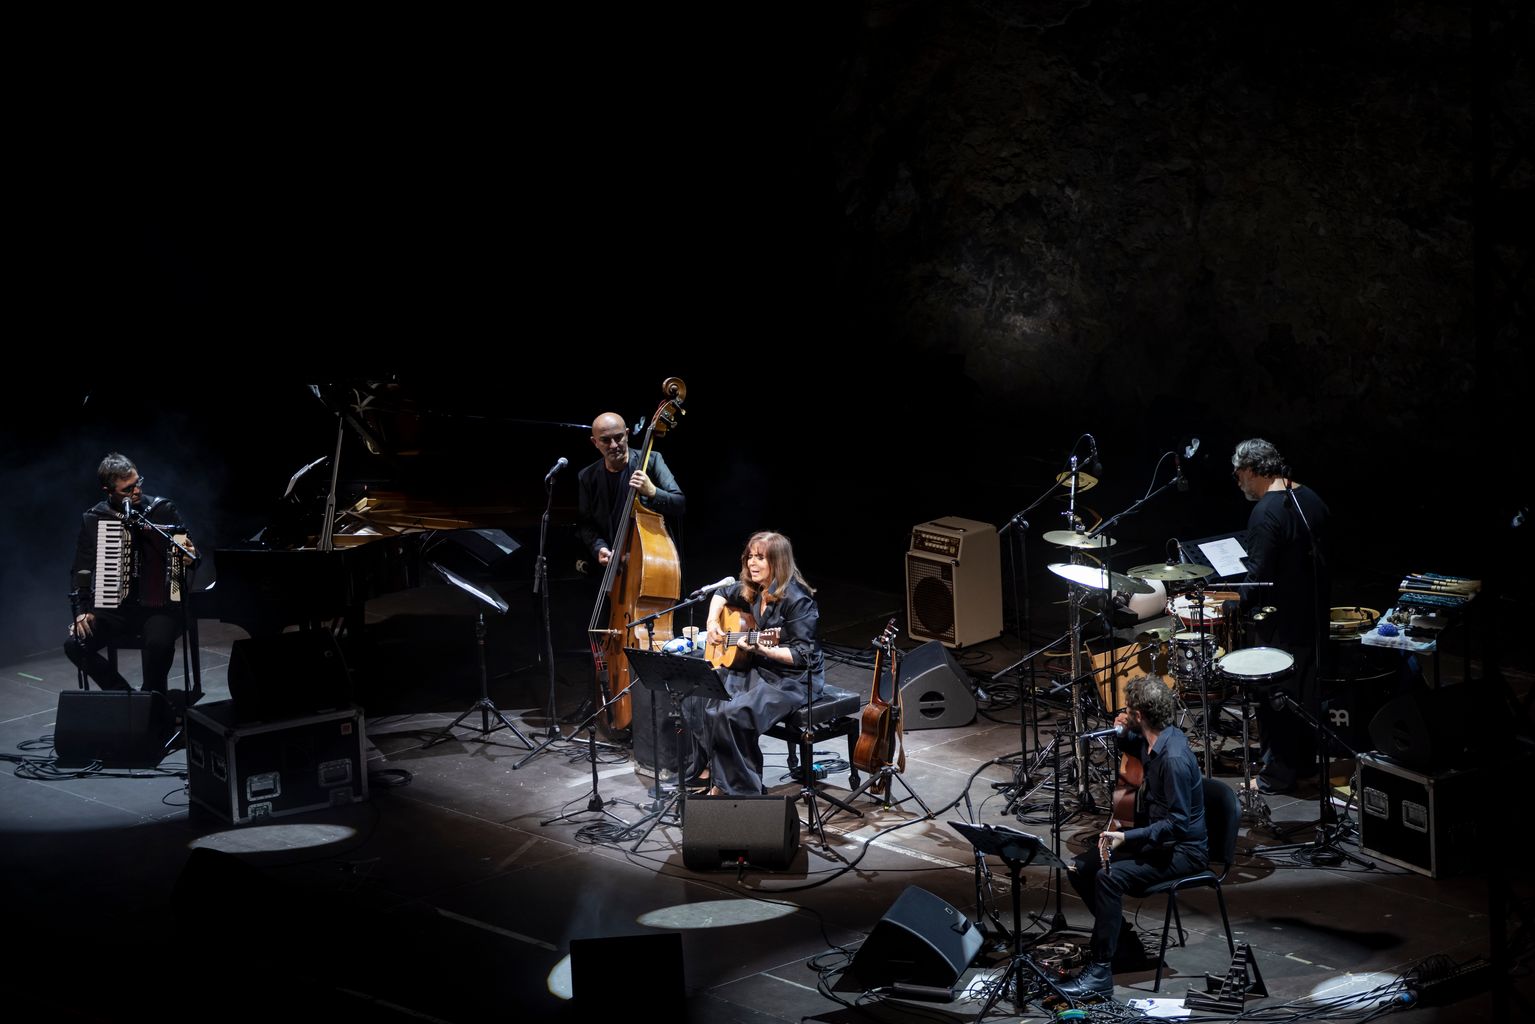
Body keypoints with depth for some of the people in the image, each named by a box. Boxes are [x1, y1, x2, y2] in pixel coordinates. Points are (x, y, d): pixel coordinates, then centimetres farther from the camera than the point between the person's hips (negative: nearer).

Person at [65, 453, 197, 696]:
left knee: (159, 642, -34)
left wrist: (191, 555, -17)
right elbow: (81, 570, 8)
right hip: (114, 608, 2)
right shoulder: (93, 519, 4)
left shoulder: (164, 509, 1)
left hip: (160, 605, -2)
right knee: (75, 644, -22)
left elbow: (187, 554, 7)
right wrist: (82, 611, -6)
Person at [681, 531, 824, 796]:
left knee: (732, 714, -29)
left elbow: (803, 655, -22)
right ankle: (708, 771, 7)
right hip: (755, 671, 9)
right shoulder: (751, 590, 4)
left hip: (793, 681, -9)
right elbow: (722, 594, 27)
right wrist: (713, 621, 8)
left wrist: (761, 649, -32)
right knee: (696, 699, -6)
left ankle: (740, 789, -11)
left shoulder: (796, 600, -20)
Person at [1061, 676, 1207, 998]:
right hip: (1154, 836, 10)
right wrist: (1122, 734, 4)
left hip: (1183, 849, -10)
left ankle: (1100, 973, -28)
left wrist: (1127, 837, -32)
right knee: (1079, 868, 1)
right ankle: (1121, 936, 16)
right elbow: (1133, 748, 28)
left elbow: (1177, 824, -27)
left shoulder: (1174, 757, -27)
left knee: (1109, 876, -31)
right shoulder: (1153, 740, 2)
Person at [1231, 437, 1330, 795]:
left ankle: (1278, 775, 10)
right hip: (1314, 615, 9)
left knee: (1275, 697, 3)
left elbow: (1259, 576, -24)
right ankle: (1305, 762, 31)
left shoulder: (1266, 513, -21)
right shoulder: (1310, 499, 7)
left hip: (1282, 624, -9)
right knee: (1305, 691, 19)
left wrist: (1235, 610, -13)